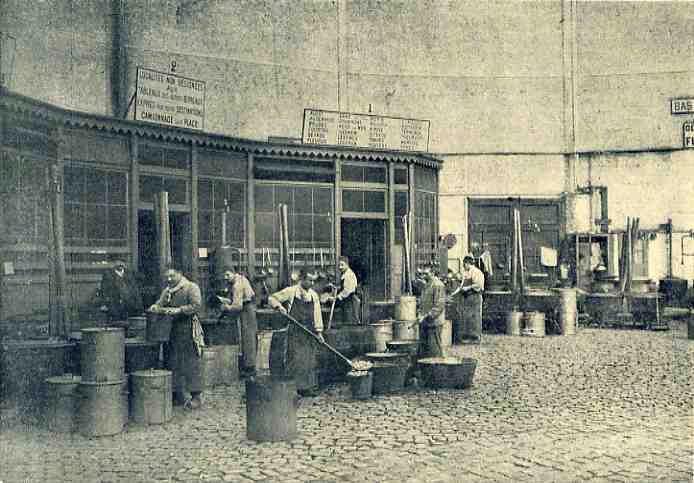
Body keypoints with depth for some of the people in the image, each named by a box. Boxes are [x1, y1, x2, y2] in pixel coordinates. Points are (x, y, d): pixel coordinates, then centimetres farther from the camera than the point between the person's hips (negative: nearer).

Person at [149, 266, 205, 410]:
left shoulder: (191, 287, -3)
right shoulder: (167, 291, 18)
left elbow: (196, 306, -13)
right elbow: (160, 304, 13)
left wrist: (179, 310, -21)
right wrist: (155, 308, -10)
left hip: (189, 330, -7)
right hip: (172, 330, 7)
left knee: (192, 363, -6)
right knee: (173, 363, 8)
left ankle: (196, 395, -2)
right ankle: (177, 394, 17)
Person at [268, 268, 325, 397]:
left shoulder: (314, 295, 9)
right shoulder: (291, 292, -4)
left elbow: (317, 313, 12)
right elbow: (272, 298, -1)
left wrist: (319, 331, 6)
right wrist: (279, 306, -20)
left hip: (309, 331, 4)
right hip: (295, 331, -4)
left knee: (310, 359, 5)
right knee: (295, 359, -5)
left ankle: (309, 386, 12)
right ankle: (294, 387, 2)